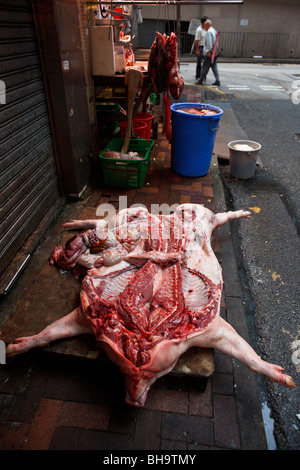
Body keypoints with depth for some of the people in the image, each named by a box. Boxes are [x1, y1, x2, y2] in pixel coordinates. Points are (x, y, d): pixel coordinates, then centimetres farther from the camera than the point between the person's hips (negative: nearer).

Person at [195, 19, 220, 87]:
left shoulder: (208, 32, -12)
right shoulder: (214, 31, 17)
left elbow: (209, 42, -20)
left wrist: (209, 51, -20)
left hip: (209, 53, -9)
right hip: (215, 52, 9)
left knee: (205, 67, -2)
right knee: (214, 66, 8)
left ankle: (200, 80, 6)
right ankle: (217, 81, 2)